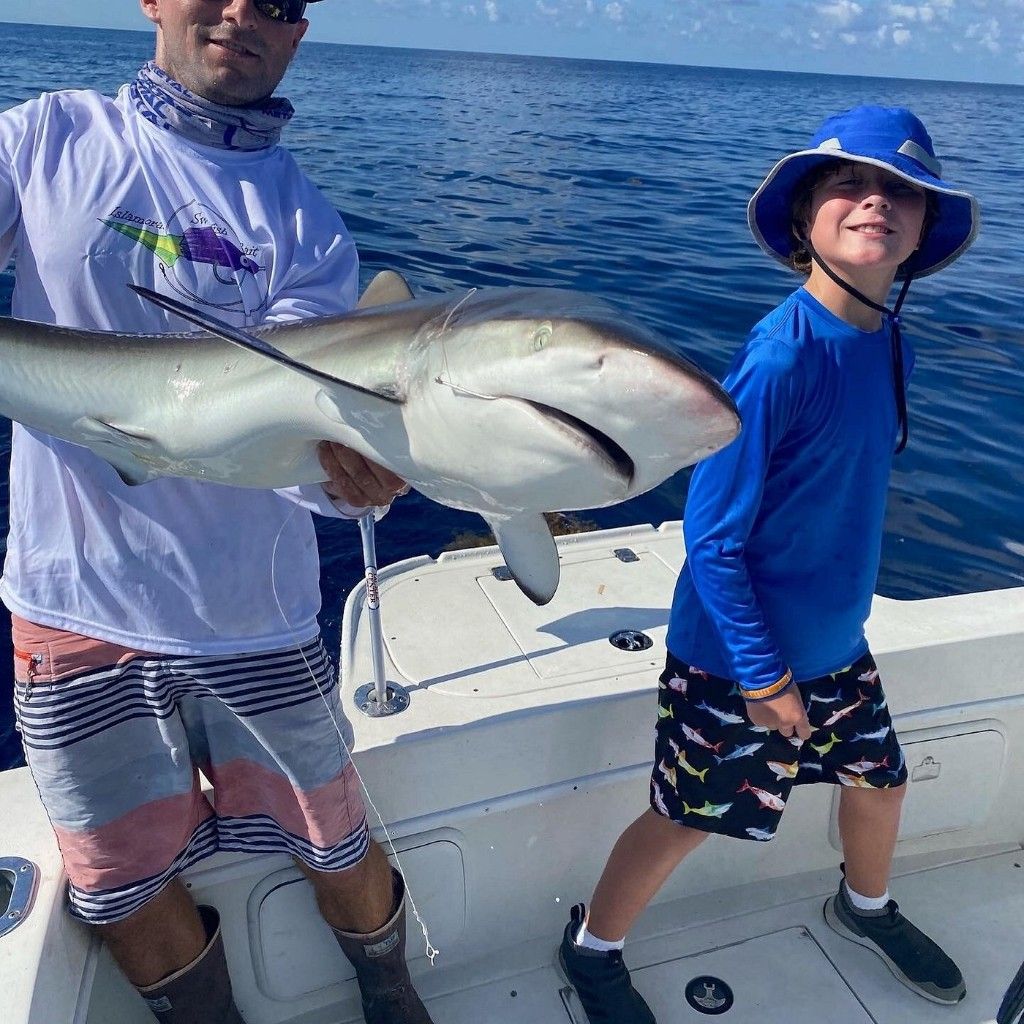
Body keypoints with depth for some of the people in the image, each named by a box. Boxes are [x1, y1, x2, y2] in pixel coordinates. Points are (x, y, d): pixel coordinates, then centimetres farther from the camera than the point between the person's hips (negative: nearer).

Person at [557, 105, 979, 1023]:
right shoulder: (780, 356, -27)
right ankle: (593, 949, 37)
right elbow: (712, 540, -23)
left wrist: (839, 614, 12)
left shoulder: (889, 345, -3)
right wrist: (762, 675, -17)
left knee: (879, 778, 25)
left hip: (837, 641, 8)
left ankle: (866, 906, 58)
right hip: (735, 658, -7)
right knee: (687, 820, 9)